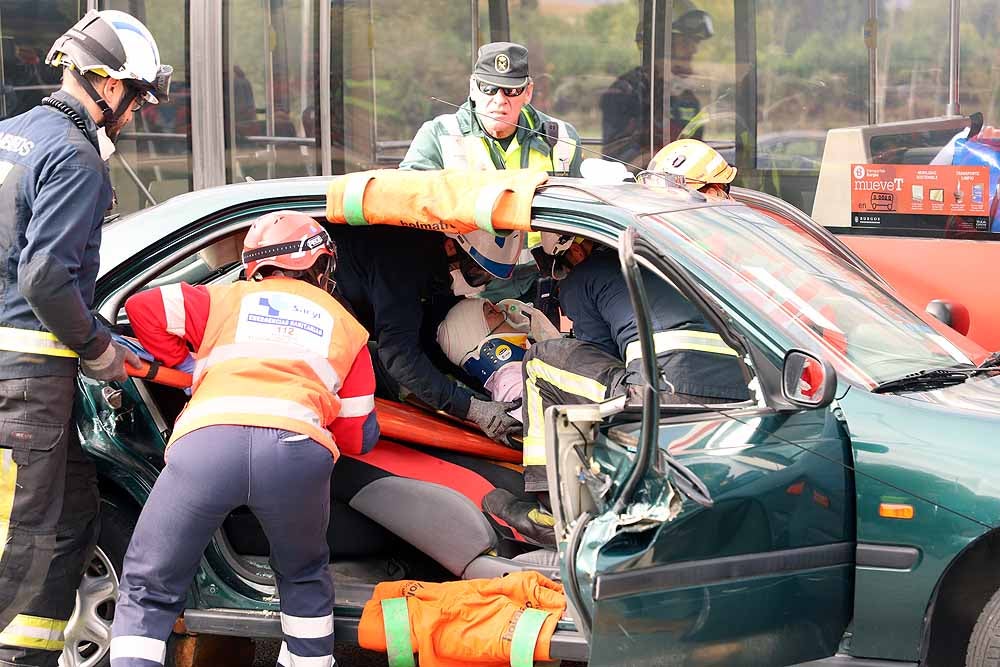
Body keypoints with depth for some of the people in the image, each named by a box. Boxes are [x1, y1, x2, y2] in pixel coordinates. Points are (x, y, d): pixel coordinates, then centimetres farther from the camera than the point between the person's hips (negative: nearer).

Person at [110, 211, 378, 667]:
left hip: (206, 439, -1)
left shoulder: (227, 299, 30)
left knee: (148, 593, 11)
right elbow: (357, 437, 30)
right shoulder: (345, 326, 32)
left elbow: (142, 306, 20)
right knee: (303, 577, 30)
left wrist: (182, 364, 35)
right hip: (299, 448, 1)